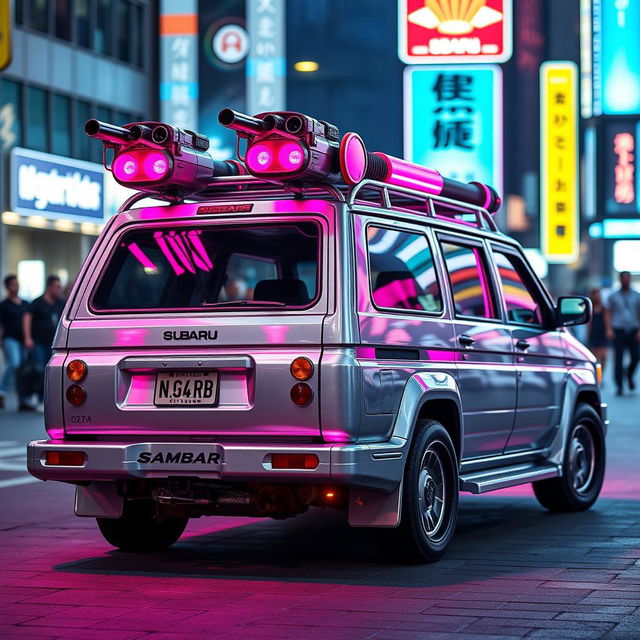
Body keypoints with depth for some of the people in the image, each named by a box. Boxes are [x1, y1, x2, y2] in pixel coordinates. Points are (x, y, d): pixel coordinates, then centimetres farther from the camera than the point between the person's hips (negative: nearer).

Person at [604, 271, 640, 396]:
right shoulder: (613, 296, 8)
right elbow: (608, 313, 6)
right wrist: (609, 329, -6)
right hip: (618, 330, -1)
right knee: (619, 358, -6)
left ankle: (630, 376, 22)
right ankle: (619, 385, 0)